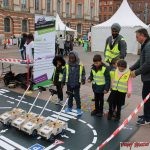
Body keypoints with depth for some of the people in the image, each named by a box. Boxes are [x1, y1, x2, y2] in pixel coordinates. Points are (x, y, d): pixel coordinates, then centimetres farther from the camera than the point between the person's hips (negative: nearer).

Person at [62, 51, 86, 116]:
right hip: (69, 84, 3)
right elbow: (65, 74, 6)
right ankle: (69, 107, 32)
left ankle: (79, 109, 17)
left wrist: (83, 79, -16)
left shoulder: (80, 66, -8)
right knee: (70, 96, 16)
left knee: (77, 96, 4)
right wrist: (63, 82, 6)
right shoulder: (67, 65, -2)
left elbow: (83, 74, 0)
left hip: (76, 84, -3)